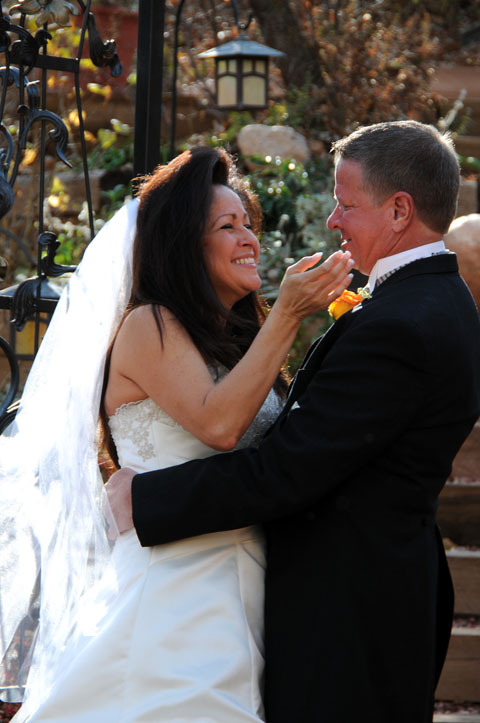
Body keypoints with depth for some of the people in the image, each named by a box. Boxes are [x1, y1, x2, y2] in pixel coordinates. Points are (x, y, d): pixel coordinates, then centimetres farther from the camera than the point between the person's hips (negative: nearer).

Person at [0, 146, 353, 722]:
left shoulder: (238, 339, 19)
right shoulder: (148, 326, -5)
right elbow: (218, 423, -19)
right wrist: (288, 314, -17)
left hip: (241, 584, 8)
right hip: (177, 583, -8)